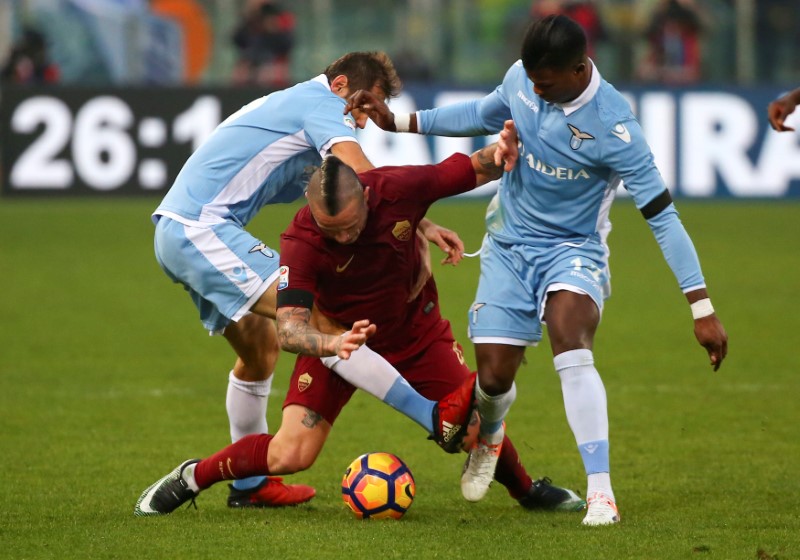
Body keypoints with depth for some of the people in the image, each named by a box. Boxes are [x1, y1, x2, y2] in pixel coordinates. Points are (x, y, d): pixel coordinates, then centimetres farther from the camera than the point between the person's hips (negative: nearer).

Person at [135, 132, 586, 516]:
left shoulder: (400, 189, -27)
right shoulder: (301, 243, -32)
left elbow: (477, 170, -13)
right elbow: (289, 329, -37)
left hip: (416, 333, 2)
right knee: (290, 455, -16)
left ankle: (527, 490, 29)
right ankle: (193, 477, 11)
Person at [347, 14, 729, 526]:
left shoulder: (612, 125, -25)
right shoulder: (521, 78, -10)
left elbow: (661, 214, -22)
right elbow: (485, 115, 15)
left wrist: (702, 309, -24)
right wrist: (398, 122, 13)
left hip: (573, 250, -4)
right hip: (508, 247, 4)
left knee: (570, 342, -33)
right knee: (493, 378, 0)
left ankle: (600, 492, -35)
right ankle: (489, 436, 40)